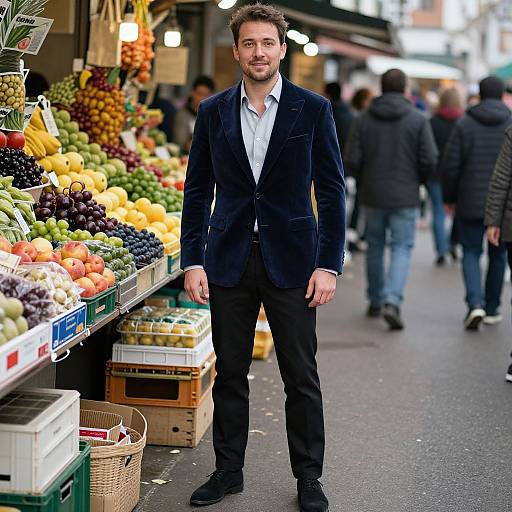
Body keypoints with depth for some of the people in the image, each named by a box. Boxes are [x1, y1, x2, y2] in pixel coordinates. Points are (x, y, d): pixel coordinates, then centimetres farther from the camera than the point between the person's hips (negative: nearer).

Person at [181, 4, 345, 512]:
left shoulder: (313, 109, -1)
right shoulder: (213, 112, 5)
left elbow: (331, 190, -1)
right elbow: (198, 190, 7)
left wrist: (329, 264, -7)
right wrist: (191, 261, 0)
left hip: (291, 260, -2)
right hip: (230, 260, 2)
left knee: (301, 377, 5)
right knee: (229, 373, 11)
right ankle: (228, 470, 25)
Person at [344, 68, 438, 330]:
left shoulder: (363, 120, -1)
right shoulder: (418, 120, -6)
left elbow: (352, 161, -5)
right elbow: (430, 160, -9)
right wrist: (417, 180, 10)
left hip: (373, 195, 2)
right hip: (405, 197, -2)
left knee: (375, 247, 16)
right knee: (402, 248, 1)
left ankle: (375, 301, 24)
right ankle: (392, 301, -17)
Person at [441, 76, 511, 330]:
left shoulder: (465, 123, -4)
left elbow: (449, 165, -6)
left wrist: (449, 197, 7)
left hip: (471, 203, -1)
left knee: (471, 253, 8)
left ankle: (475, 304, -11)